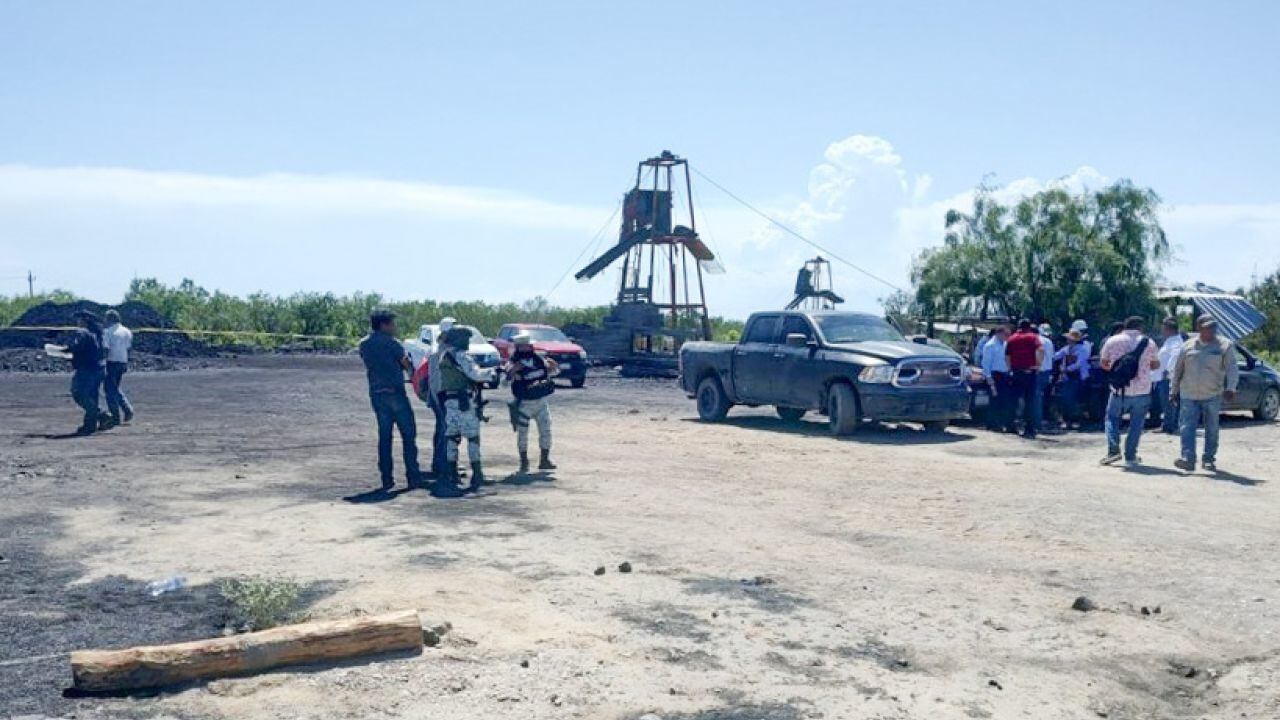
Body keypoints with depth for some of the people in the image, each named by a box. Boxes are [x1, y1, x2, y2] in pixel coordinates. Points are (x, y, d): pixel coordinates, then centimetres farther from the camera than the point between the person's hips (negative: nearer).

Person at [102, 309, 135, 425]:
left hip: (111, 363, -6)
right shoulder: (126, 331, 10)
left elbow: (106, 349, -15)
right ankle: (128, 409, 5)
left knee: (110, 390, 2)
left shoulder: (108, 332, -9)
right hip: (123, 362, 6)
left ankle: (116, 417, 1)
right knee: (116, 388, 20)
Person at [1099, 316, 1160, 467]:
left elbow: (1103, 363, 7)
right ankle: (1130, 457, 12)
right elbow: (1156, 365, 12)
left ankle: (1113, 450, -1)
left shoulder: (1112, 341, -2)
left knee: (1112, 418, 16)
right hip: (1142, 391, 0)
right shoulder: (1148, 342, -1)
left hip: (1119, 391, 0)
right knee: (1136, 424, 13)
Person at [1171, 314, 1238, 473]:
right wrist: (1174, 390, 15)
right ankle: (1188, 459, -12)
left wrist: (1231, 388, -22)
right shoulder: (1188, 346, 7)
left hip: (1213, 396, -1)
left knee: (1212, 429, 7)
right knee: (1187, 428, -9)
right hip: (1189, 396, 1)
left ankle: (1209, 459, 18)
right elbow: (1178, 370, 14)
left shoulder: (1225, 345, 1)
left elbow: (1232, 369, -7)